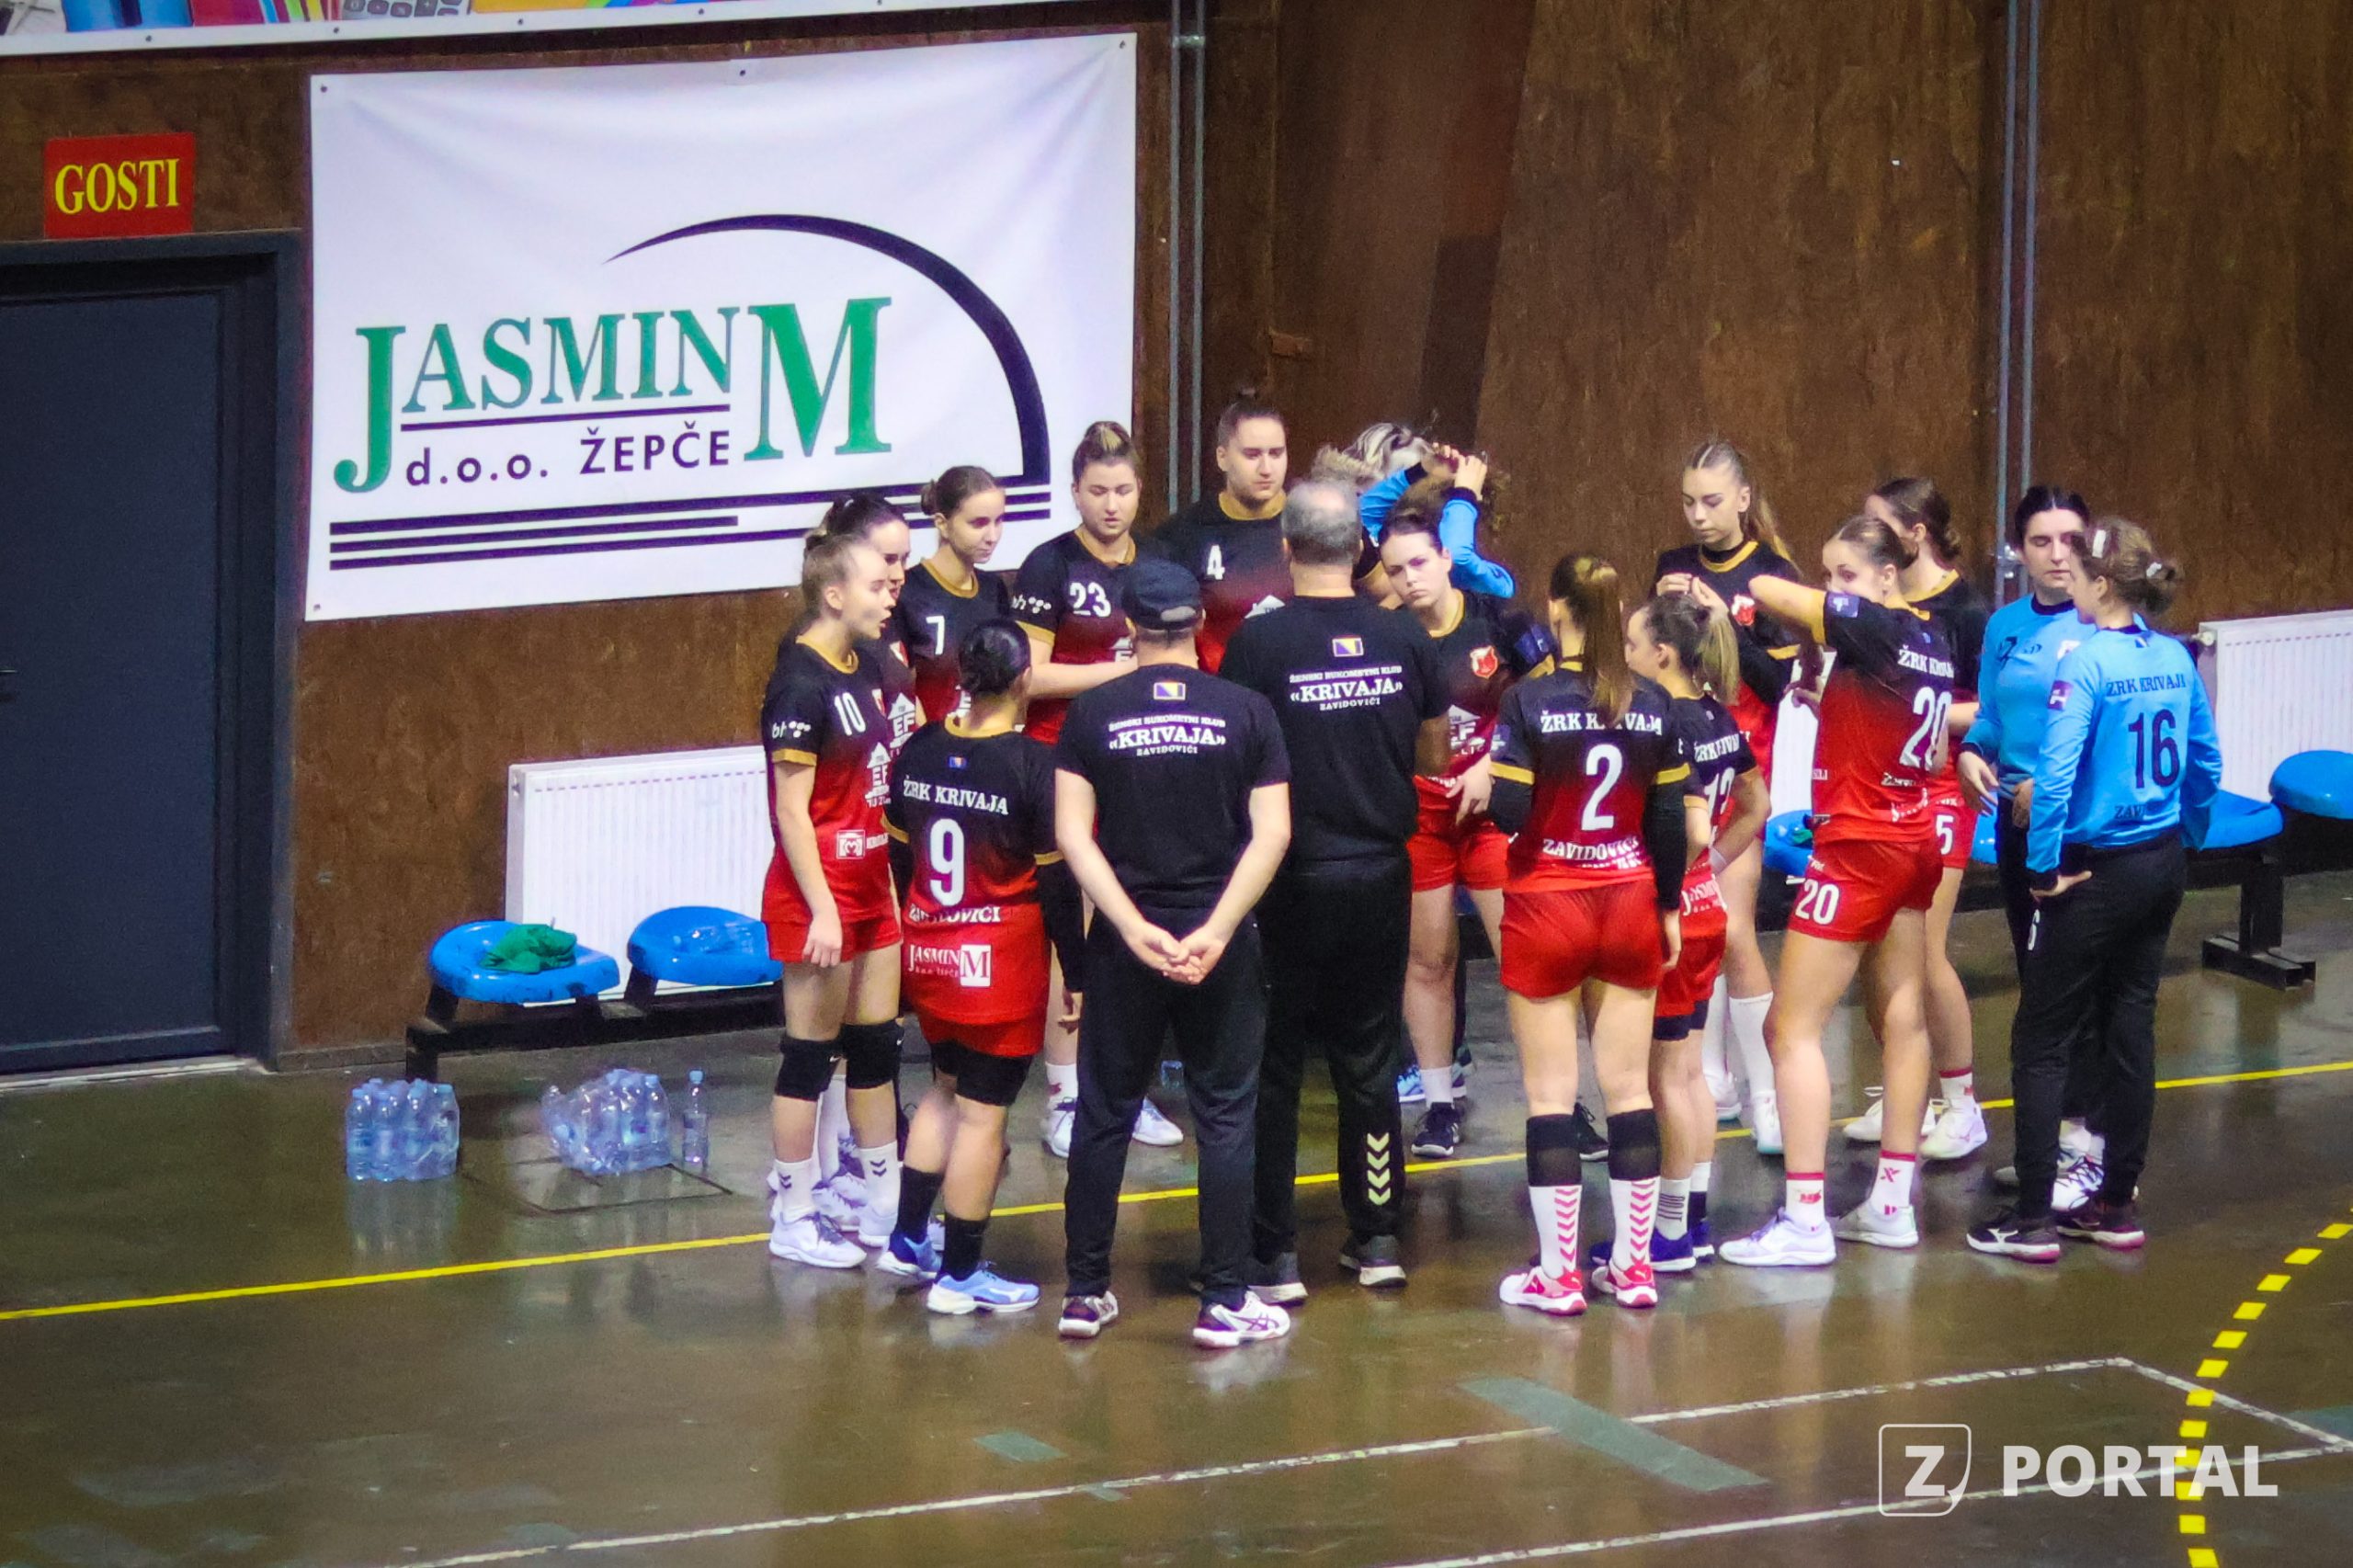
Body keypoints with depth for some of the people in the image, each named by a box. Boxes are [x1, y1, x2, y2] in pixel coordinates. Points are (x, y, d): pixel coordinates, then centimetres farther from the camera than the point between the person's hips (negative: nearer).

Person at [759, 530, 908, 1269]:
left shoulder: (865, 667, 7)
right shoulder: (802, 682, -18)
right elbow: (791, 808, -19)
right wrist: (822, 909, -22)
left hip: (871, 885, 8)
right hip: (820, 893, -8)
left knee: (877, 1045, 14)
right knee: (811, 1053, 0)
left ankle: (883, 1205, 23)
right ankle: (793, 1217, 9)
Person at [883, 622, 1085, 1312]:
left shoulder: (919, 752, 1)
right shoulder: (1033, 764, -16)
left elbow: (899, 856, 10)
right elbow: (1057, 884, -13)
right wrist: (1076, 975, -6)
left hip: (928, 957, 6)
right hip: (1001, 965, -6)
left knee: (947, 1087, 25)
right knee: (982, 1113, 2)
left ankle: (908, 1238, 28)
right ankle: (959, 1274, 8)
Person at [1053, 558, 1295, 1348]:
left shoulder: (1092, 714, -2)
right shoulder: (1246, 712, -2)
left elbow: (1073, 834, -8)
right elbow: (1271, 834, -9)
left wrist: (1135, 929, -12)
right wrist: (1215, 932, -12)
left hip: (1125, 946, 1)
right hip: (1221, 946, -1)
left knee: (1103, 1116, 11)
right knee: (1224, 1118, 6)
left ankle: (1086, 1292, 15)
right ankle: (1223, 1302, 4)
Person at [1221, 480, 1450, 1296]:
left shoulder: (1261, 640, -13)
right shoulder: (1406, 639, -2)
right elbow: (1434, 756, 9)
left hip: (1292, 880, -3)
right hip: (1380, 876, 3)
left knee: (1273, 1065, 4)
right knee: (1370, 1059, 15)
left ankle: (1273, 1253, 4)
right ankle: (1378, 1239, 18)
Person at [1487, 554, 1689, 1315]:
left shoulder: (1529, 701, -13)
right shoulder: (1651, 705, -1)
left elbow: (1508, 811, -17)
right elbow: (1670, 819, 3)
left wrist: (1487, 774, 3)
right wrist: (1669, 907, 13)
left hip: (1547, 909, -4)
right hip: (1629, 907, 4)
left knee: (1551, 1095, 2)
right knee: (1629, 1090, 9)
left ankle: (1557, 1274, 3)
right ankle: (1634, 1266, 13)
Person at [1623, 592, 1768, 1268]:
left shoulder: (1667, 728, -21)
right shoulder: (1718, 718, 6)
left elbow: (1692, 830, -27)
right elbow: (1755, 809, 17)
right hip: (1706, 908, 9)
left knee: (1666, 1077, 0)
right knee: (1687, 1070, 15)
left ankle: (1670, 1236, 6)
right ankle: (1693, 1222, 22)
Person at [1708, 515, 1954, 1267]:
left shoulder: (1873, 628, -17)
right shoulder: (1931, 640, 5)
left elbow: (1770, 592, -21)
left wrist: (1715, 592, -5)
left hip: (1858, 846, -9)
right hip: (1914, 844, 9)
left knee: (1794, 1027, -5)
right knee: (1900, 1016, 13)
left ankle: (1802, 1219, -8)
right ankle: (1892, 1204, 18)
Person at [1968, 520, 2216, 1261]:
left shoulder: (2086, 663, -19)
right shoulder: (2175, 660, 2)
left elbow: (2056, 774, -24)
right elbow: (2205, 765, 10)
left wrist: (2045, 867, -15)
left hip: (2097, 873, -7)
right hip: (2162, 867, 7)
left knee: (2041, 1039, 1)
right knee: (2130, 1028, 14)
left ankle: (2033, 1218, 0)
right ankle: (2117, 1204, 20)